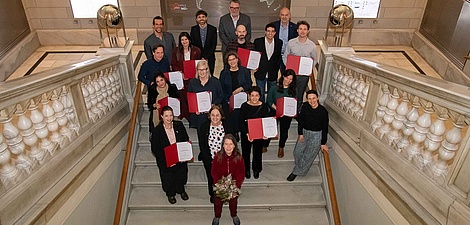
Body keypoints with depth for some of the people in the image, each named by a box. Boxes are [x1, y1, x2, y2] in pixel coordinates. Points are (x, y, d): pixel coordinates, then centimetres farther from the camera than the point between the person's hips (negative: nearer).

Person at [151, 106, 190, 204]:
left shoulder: (179, 125, -11)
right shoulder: (157, 131, -17)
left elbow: (186, 140, -1)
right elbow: (154, 149, -11)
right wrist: (165, 160, -20)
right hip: (166, 162, -2)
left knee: (181, 176, 23)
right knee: (168, 180, 19)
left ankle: (181, 190, 56)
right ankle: (170, 194, 52)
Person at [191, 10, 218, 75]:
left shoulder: (213, 29, 1)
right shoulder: (193, 29, 5)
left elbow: (214, 45, -1)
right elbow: (192, 44, 3)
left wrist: (206, 57, -9)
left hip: (209, 59, 0)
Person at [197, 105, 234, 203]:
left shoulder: (227, 127, -10)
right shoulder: (203, 127, -11)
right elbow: (202, 145, -7)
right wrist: (210, 160, -11)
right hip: (209, 160, 1)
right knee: (211, 178, 19)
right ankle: (213, 195, 47)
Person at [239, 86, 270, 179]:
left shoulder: (264, 107, -9)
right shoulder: (244, 106, -13)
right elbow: (241, 122, -12)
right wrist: (247, 133, -25)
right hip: (245, 134, -1)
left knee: (258, 152, 18)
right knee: (246, 151, 16)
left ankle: (256, 170, 43)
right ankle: (246, 170, 41)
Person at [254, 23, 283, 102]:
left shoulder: (279, 42, 1)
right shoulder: (257, 41, -3)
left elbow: (279, 57, 8)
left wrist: (277, 68, 0)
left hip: (272, 74, 2)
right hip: (260, 73, -1)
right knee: (260, 94, 8)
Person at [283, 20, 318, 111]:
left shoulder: (312, 46, -4)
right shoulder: (291, 43, -3)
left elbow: (314, 60, 7)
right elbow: (285, 57, 4)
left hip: (304, 74, 0)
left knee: (299, 96, 12)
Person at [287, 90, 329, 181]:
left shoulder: (323, 111, -21)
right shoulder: (305, 106, -11)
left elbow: (325, 128, -12)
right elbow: (301, 120, 0)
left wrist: (323, 143, -6)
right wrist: (300, 133, -2)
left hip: (316, 135, -4)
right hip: (304, 132, 4)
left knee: (308, 156, 2)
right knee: (297, 152, 9)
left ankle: (296, 172, 20)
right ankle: (301, 167, 35)